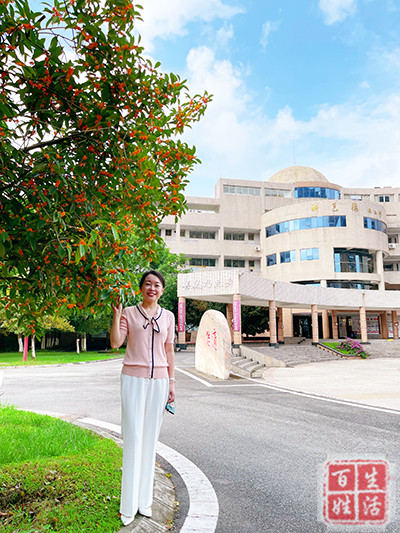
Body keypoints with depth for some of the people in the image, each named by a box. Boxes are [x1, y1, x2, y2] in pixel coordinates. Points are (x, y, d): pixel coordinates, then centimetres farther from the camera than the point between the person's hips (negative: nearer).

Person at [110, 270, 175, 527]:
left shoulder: (168, 316, 8)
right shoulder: (129, 313, 1)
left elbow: (169, 351, 11)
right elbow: (115, 342, -10)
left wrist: (171, 383, 8)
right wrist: (116, 314, -15)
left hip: (159, 380, 3)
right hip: (134, 378, -2)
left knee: (150, 438, 8)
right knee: (133, 438, -1)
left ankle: (145, 500, 23)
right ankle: (129, 506, 12)